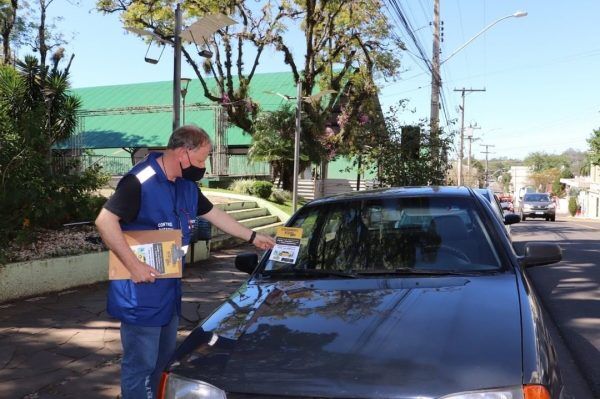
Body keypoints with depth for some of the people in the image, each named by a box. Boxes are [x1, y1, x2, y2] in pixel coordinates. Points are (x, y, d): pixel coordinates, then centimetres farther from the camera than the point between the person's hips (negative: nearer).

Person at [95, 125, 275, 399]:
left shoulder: (187, 185, 8)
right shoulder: (140, 181, -19)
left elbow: (215, 214, 21)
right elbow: (104, 221, -25)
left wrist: (253, 237, 24)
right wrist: (133, 265, -27)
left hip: (169, 291, 9)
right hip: (141, 295, -9)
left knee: (163, 360, 21)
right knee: (140, 365, 1)